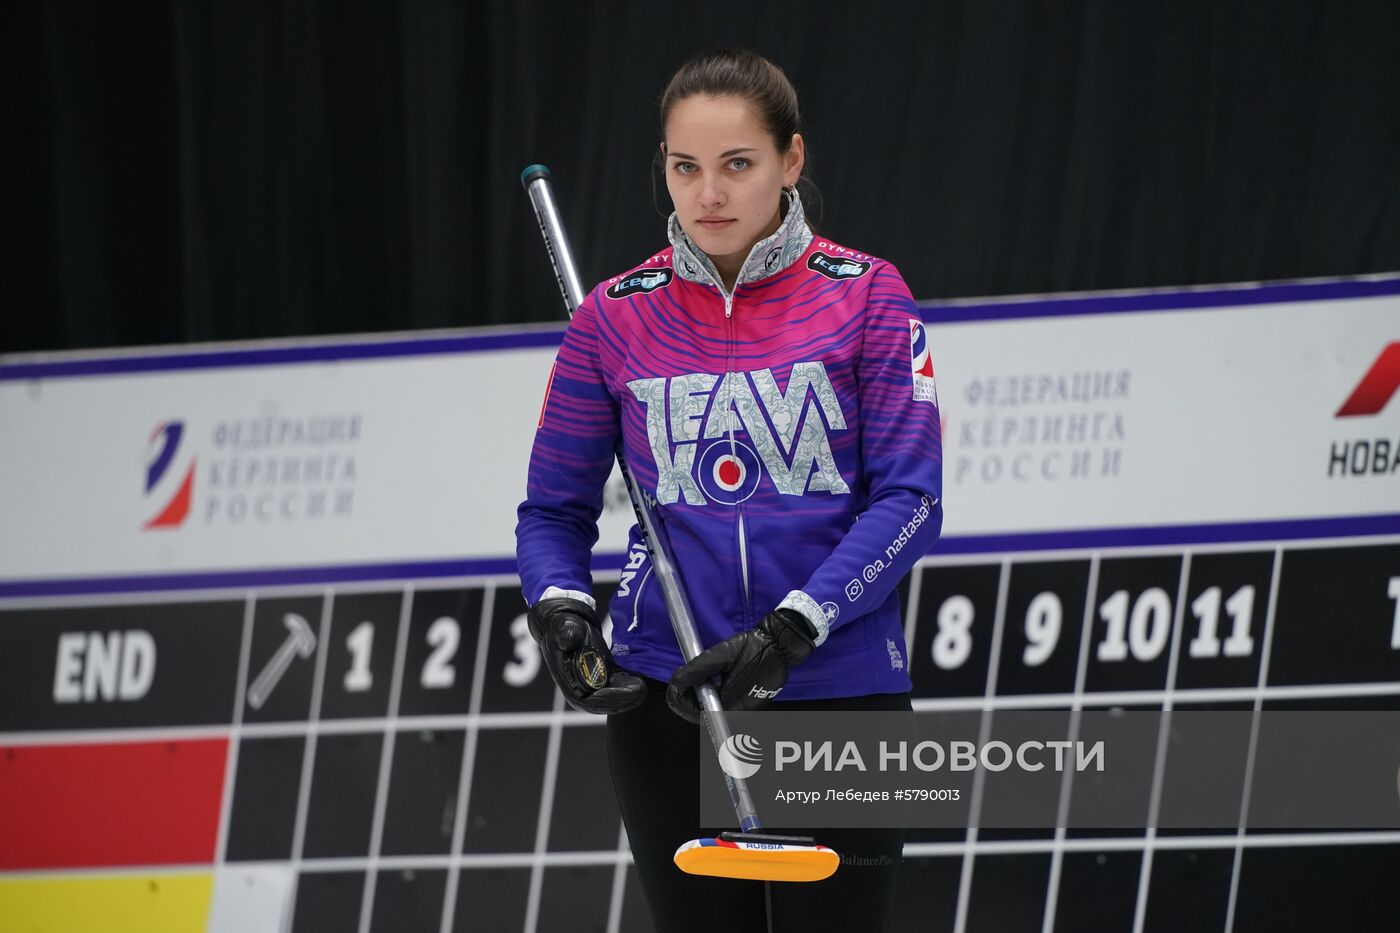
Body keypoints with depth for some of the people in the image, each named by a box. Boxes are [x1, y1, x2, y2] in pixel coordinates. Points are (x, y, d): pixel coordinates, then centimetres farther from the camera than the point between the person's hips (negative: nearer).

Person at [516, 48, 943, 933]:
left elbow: (909, 499, -7)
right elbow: (554, 510, 10)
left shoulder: (864, 296, -1)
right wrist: (561, 608, -11)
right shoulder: (617, 315, 5)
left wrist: (792, 630, -19)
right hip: (668, 701, 2)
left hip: (839, 699, -2)